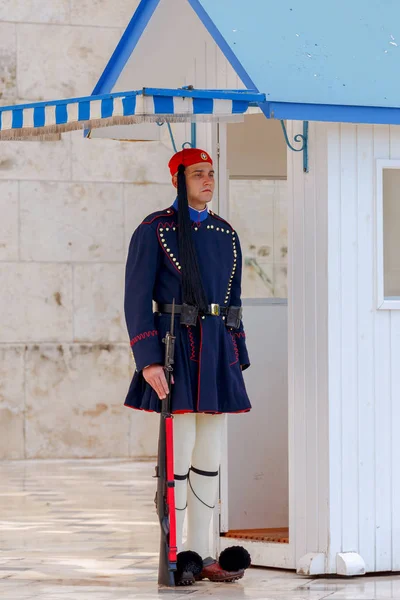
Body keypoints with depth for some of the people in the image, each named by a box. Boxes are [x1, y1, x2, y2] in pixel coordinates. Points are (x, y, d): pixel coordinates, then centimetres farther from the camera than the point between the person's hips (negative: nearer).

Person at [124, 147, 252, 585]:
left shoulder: (226, 234, 13)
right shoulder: (154, 230, -6)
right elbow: (136, 298, -10)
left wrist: (237, 362, 13)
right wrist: (148, 361, -19)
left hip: (216, 351, 6)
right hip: (176, 349, -6)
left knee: (210, 453, 6)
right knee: (181, 451, -8)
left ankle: (199, 553, 12)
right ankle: (170, 556, 1)